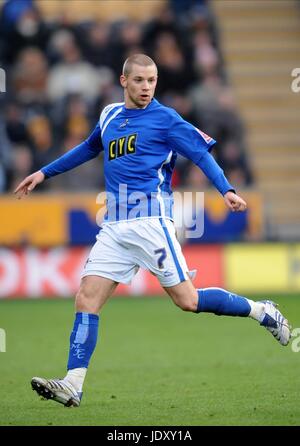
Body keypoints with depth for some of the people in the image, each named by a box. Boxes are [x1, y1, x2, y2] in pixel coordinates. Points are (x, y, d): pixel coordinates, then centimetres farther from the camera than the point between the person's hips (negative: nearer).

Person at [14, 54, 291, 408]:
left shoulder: (164, 119, -1)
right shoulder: (110, 117, 17)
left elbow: (201, 153, -8)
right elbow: (87, 149, 35)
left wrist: (226, 190, -24)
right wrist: (44, 173, 39)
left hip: (150, 221, -6)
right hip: (114, 228, 6)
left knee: (187, 300, -8)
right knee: (86, 299, -6)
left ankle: (263, 312, 12)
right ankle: (72, 386, -9)